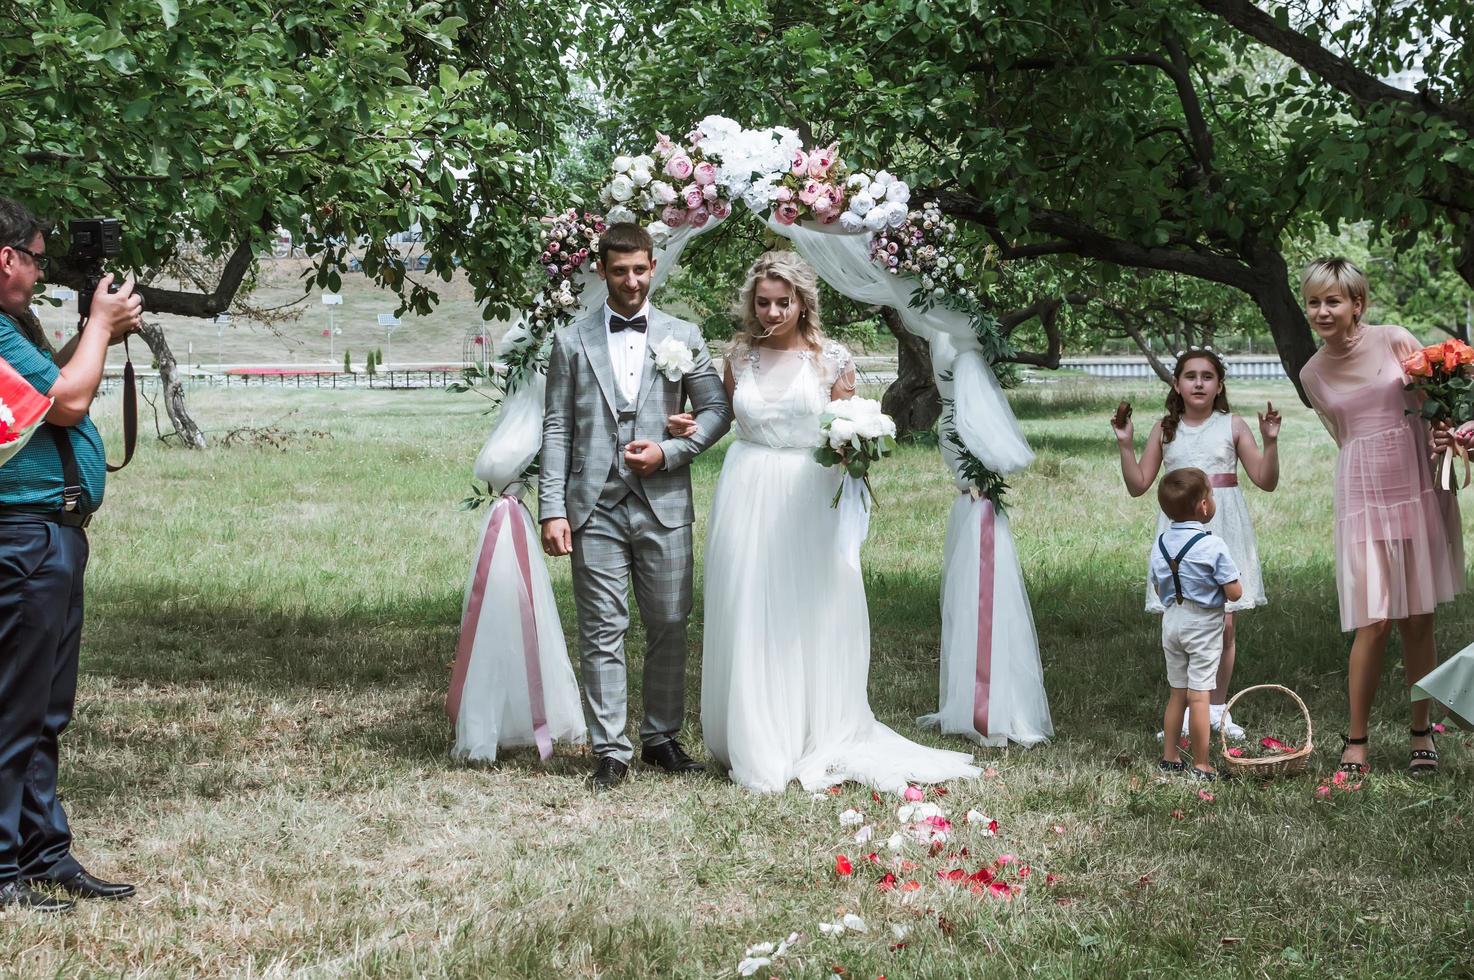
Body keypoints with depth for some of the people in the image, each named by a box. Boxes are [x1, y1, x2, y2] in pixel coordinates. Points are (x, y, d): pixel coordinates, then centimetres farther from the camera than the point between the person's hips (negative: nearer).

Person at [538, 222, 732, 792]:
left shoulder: (683, 337, 9)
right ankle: (610, 751, 5)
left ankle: (661, 738, 20)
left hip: (663, 504, 1)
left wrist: (669, 452, -8)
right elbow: (557, 430, 4)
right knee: (602, 632, 0)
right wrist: (552, 510, -4)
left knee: (669, 627, 6)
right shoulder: (571, 342, 7)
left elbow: (717, 409, 9)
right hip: (595, 508, -1)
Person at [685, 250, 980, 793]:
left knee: (810, 620, 1)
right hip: (748, 498, 2)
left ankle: (816, 742, 13)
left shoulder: (832, 358, -1)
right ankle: (755, 745, 13)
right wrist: (687, 425, 2)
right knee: (748, 622, 4)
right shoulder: (740, 357, 7)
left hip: (809, 499, -2)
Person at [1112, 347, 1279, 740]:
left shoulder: (1232, 426, 4)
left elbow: (1266, 481, 2)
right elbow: (1138, 485, 8)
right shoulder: (1165, 429, 8)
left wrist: (1270, 441, -12)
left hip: (1223, 528, -1)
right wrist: (1125, 444, -3)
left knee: (1224, 623, -1)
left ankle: (1218, 707, 12)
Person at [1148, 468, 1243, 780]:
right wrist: (1229, 577, 4)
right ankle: (1200, 766, -1)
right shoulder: (1212, 546, -18)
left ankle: (1170, 757, 22)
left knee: (1176, 693, 17)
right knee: (1199, 696, -4)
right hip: (1204, 625, -6)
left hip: (1171, 621, 6)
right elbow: (1235, 593, -16)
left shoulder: (1160, 543, 2)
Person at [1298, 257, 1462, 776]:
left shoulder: (1394, 342, -3)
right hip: (1363, 496, 0)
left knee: (1418, 619, 6)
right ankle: (1356, 741, 4)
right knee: (1375, 622, -7)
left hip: (1420, 490, 0)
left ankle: (1422, 733, 19)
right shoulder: (1313, 374, 5)